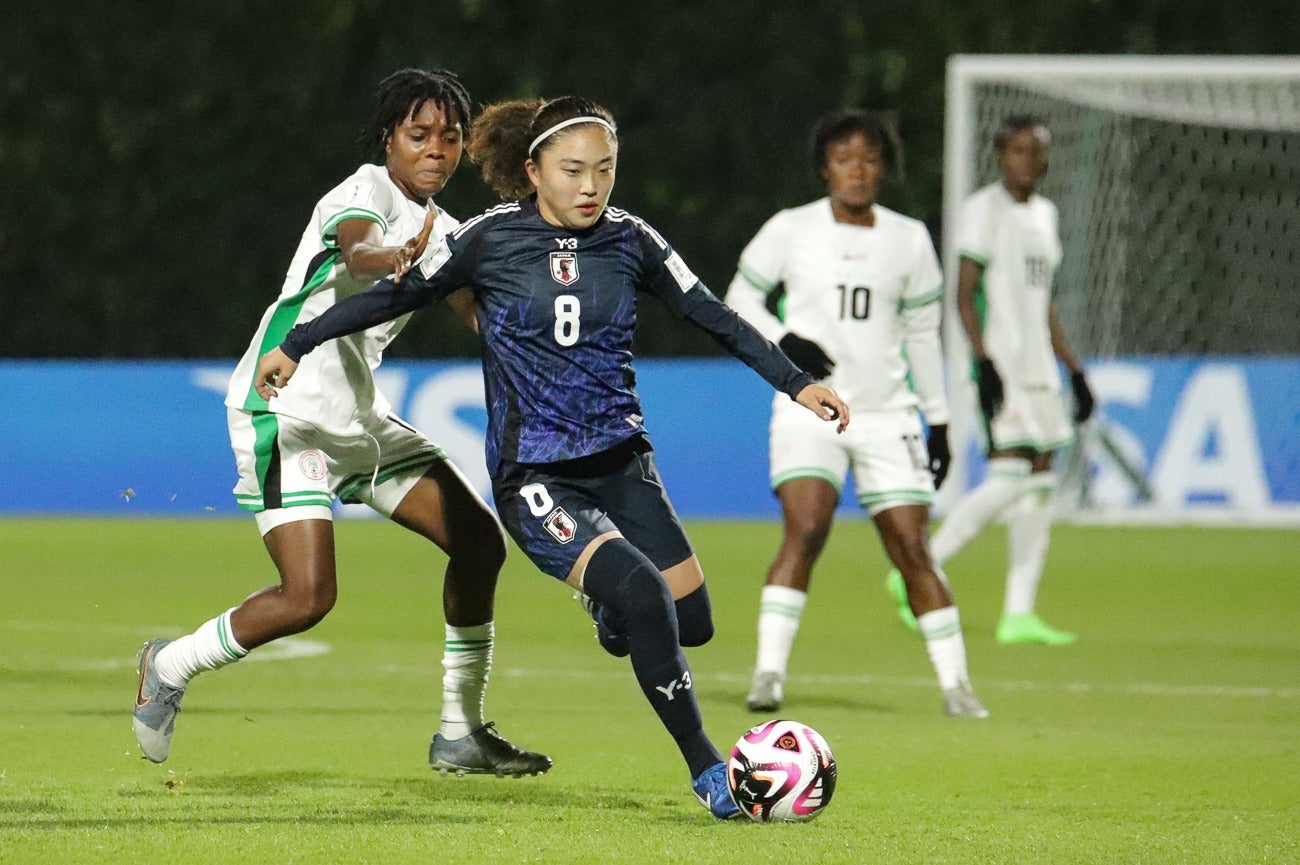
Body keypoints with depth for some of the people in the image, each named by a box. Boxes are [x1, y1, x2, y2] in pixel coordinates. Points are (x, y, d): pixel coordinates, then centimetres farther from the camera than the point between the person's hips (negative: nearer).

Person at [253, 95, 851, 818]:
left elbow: (715, 317, 8)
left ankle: (612, 610, 35)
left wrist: (797, 383, 3)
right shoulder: (493, 239, -7)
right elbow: (399, 295, 4)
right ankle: (707, 771, -15)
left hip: (621, 460, 5)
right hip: (535, 478, -5)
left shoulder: (630, 241, 2)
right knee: (643, 595, -26)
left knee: (691, 620, -2)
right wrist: (297, 344, 7)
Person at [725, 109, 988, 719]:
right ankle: (768, 673, -19)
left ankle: (955, 685, 5)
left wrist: (937, 420, 13)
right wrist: (783, 341, -10)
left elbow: (922, 332, 15)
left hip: (888, 414, 2)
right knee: (805, 531, -21)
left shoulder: (909, 239, 7)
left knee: (912, 550, -2)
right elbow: (739, 300, 9)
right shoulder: (789, 230, 1)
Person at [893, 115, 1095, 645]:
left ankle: (1019, 614, 4)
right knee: (1010, 474, -17)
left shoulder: (1044, 214, 18)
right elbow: (964, 293, -11)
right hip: (1001, 360, -8)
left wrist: (1073, 368, 20)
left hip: (1038, 366, 8)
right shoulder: (984, 209, -6)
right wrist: (984, 360, -21)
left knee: (1040, 482, 3)